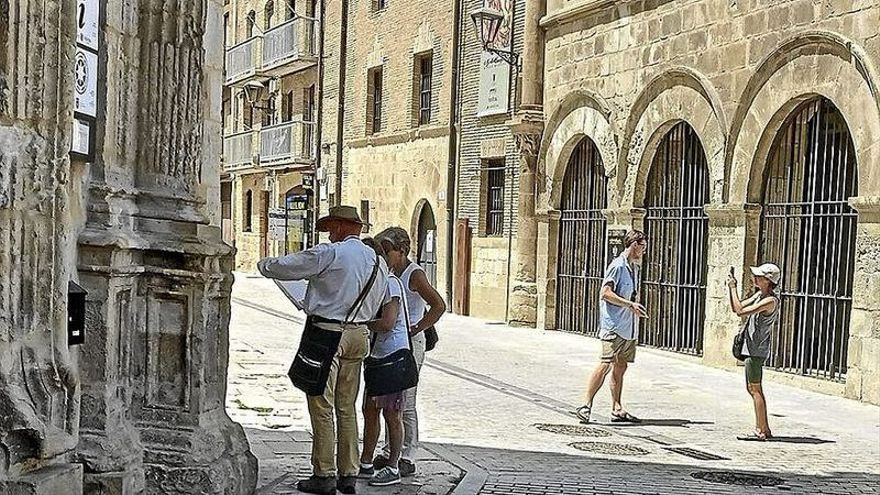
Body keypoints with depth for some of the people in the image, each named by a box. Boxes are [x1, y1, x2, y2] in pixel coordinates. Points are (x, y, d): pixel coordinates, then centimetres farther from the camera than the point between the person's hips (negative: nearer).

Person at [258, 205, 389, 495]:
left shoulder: (329, 254, -10)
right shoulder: (379, 262, 10)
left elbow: (282, 267, -4)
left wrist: (263, 264, 16)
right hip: (359, 335, 7)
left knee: (322, 407, 0)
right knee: (347, 408, 13)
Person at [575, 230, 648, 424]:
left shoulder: (635, 268, 18)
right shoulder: (618, 266, -10)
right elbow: (605, 293, -17)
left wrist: (636, 308, 14)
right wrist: (630, 304, -20)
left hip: (629, 328, 9)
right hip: (614, 327, -9)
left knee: (620, 367, 10)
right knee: (605, 365, -12)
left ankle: (617, 409, 14)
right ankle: (586, 406, -10)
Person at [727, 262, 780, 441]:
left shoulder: (770, 301, -19)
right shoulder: (759, 295, 10)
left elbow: (740, 311, -25)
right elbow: (737, 308, 17)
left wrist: (733, 288, -17)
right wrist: (731, 288, 6)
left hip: (757, 350, -10)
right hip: (751, 348, 10)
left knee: (755, 388, -5)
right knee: (752, 388, 14)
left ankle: (761, 431, -1)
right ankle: (763, 429, 21)